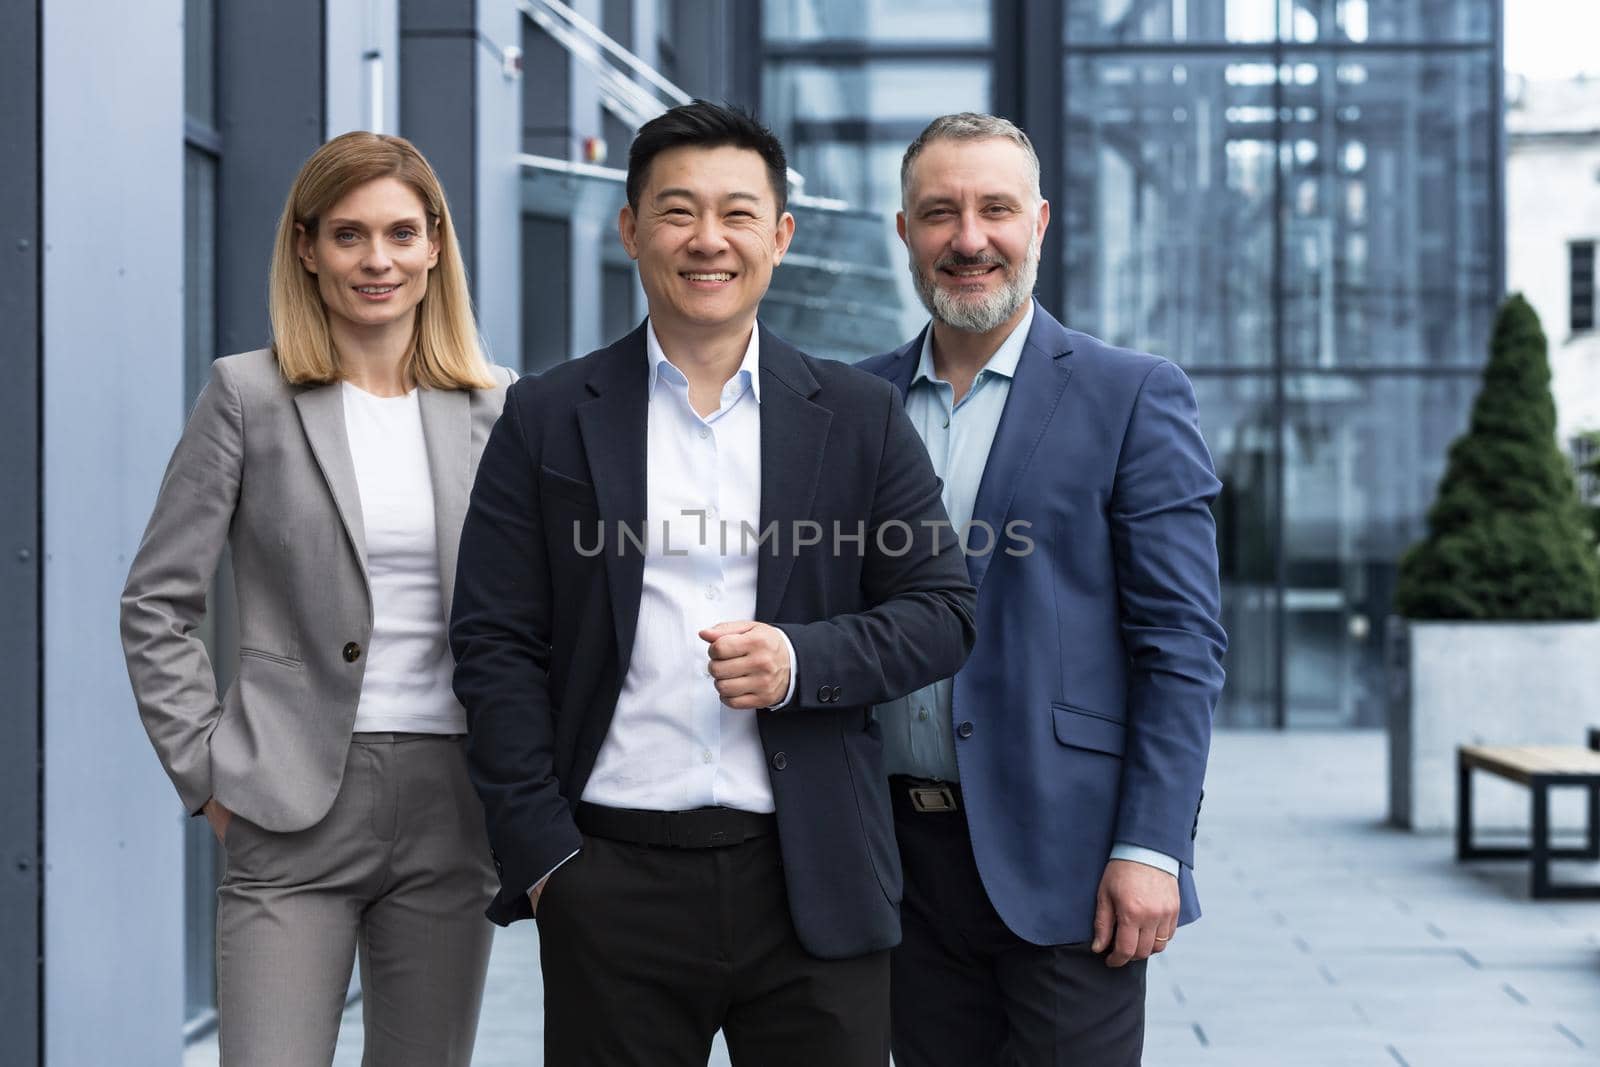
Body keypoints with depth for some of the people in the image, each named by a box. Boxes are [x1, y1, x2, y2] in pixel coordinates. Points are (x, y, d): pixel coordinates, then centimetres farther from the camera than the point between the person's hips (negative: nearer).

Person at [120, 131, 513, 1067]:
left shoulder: (498, 405, 7)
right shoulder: (249, 395, 0)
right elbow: (157, 607, 1)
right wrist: (208, 772, -4)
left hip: (452, 803, 3)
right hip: (293, 811, -3)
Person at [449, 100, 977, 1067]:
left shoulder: (860, 417, 8)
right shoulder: (548, 421, 6)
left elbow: (944, 611, 6)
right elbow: (495, 646, 3)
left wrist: (803, 660, -12)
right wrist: (542, 853, -5)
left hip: (811, 877, 1)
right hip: (612, 876, 0)